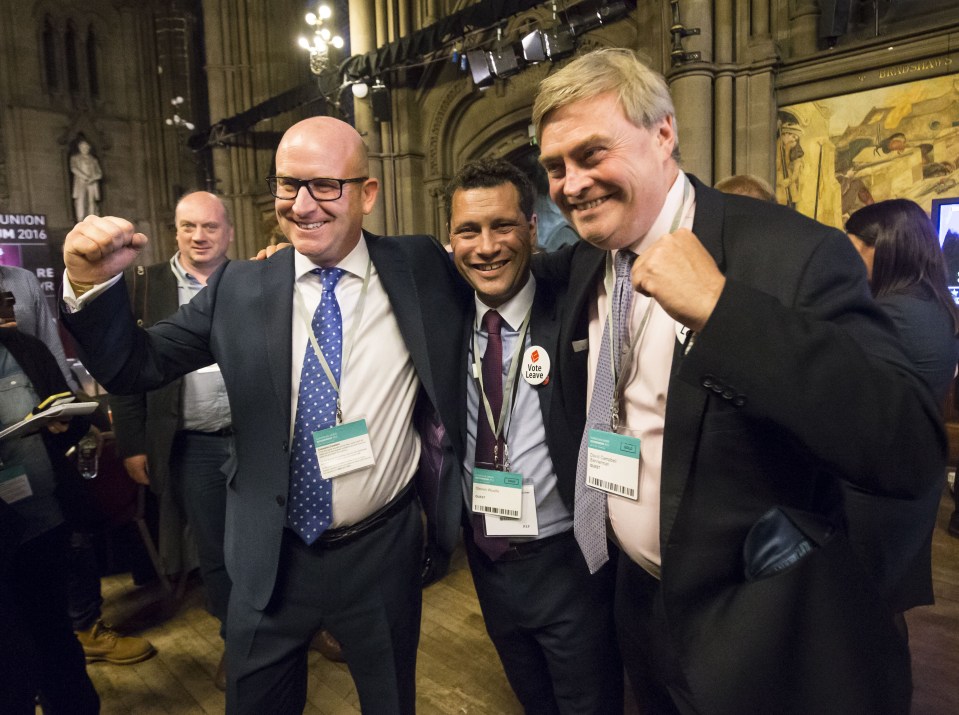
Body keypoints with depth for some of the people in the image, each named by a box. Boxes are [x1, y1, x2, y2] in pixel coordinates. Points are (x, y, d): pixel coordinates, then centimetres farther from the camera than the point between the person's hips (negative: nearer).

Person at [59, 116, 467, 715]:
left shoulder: (421, 268, -5)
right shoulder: (239, 288, -4)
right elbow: (137, 368, -3)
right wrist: (92, 284, -18)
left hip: (383, 554, 0)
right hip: (271, 556, 1)